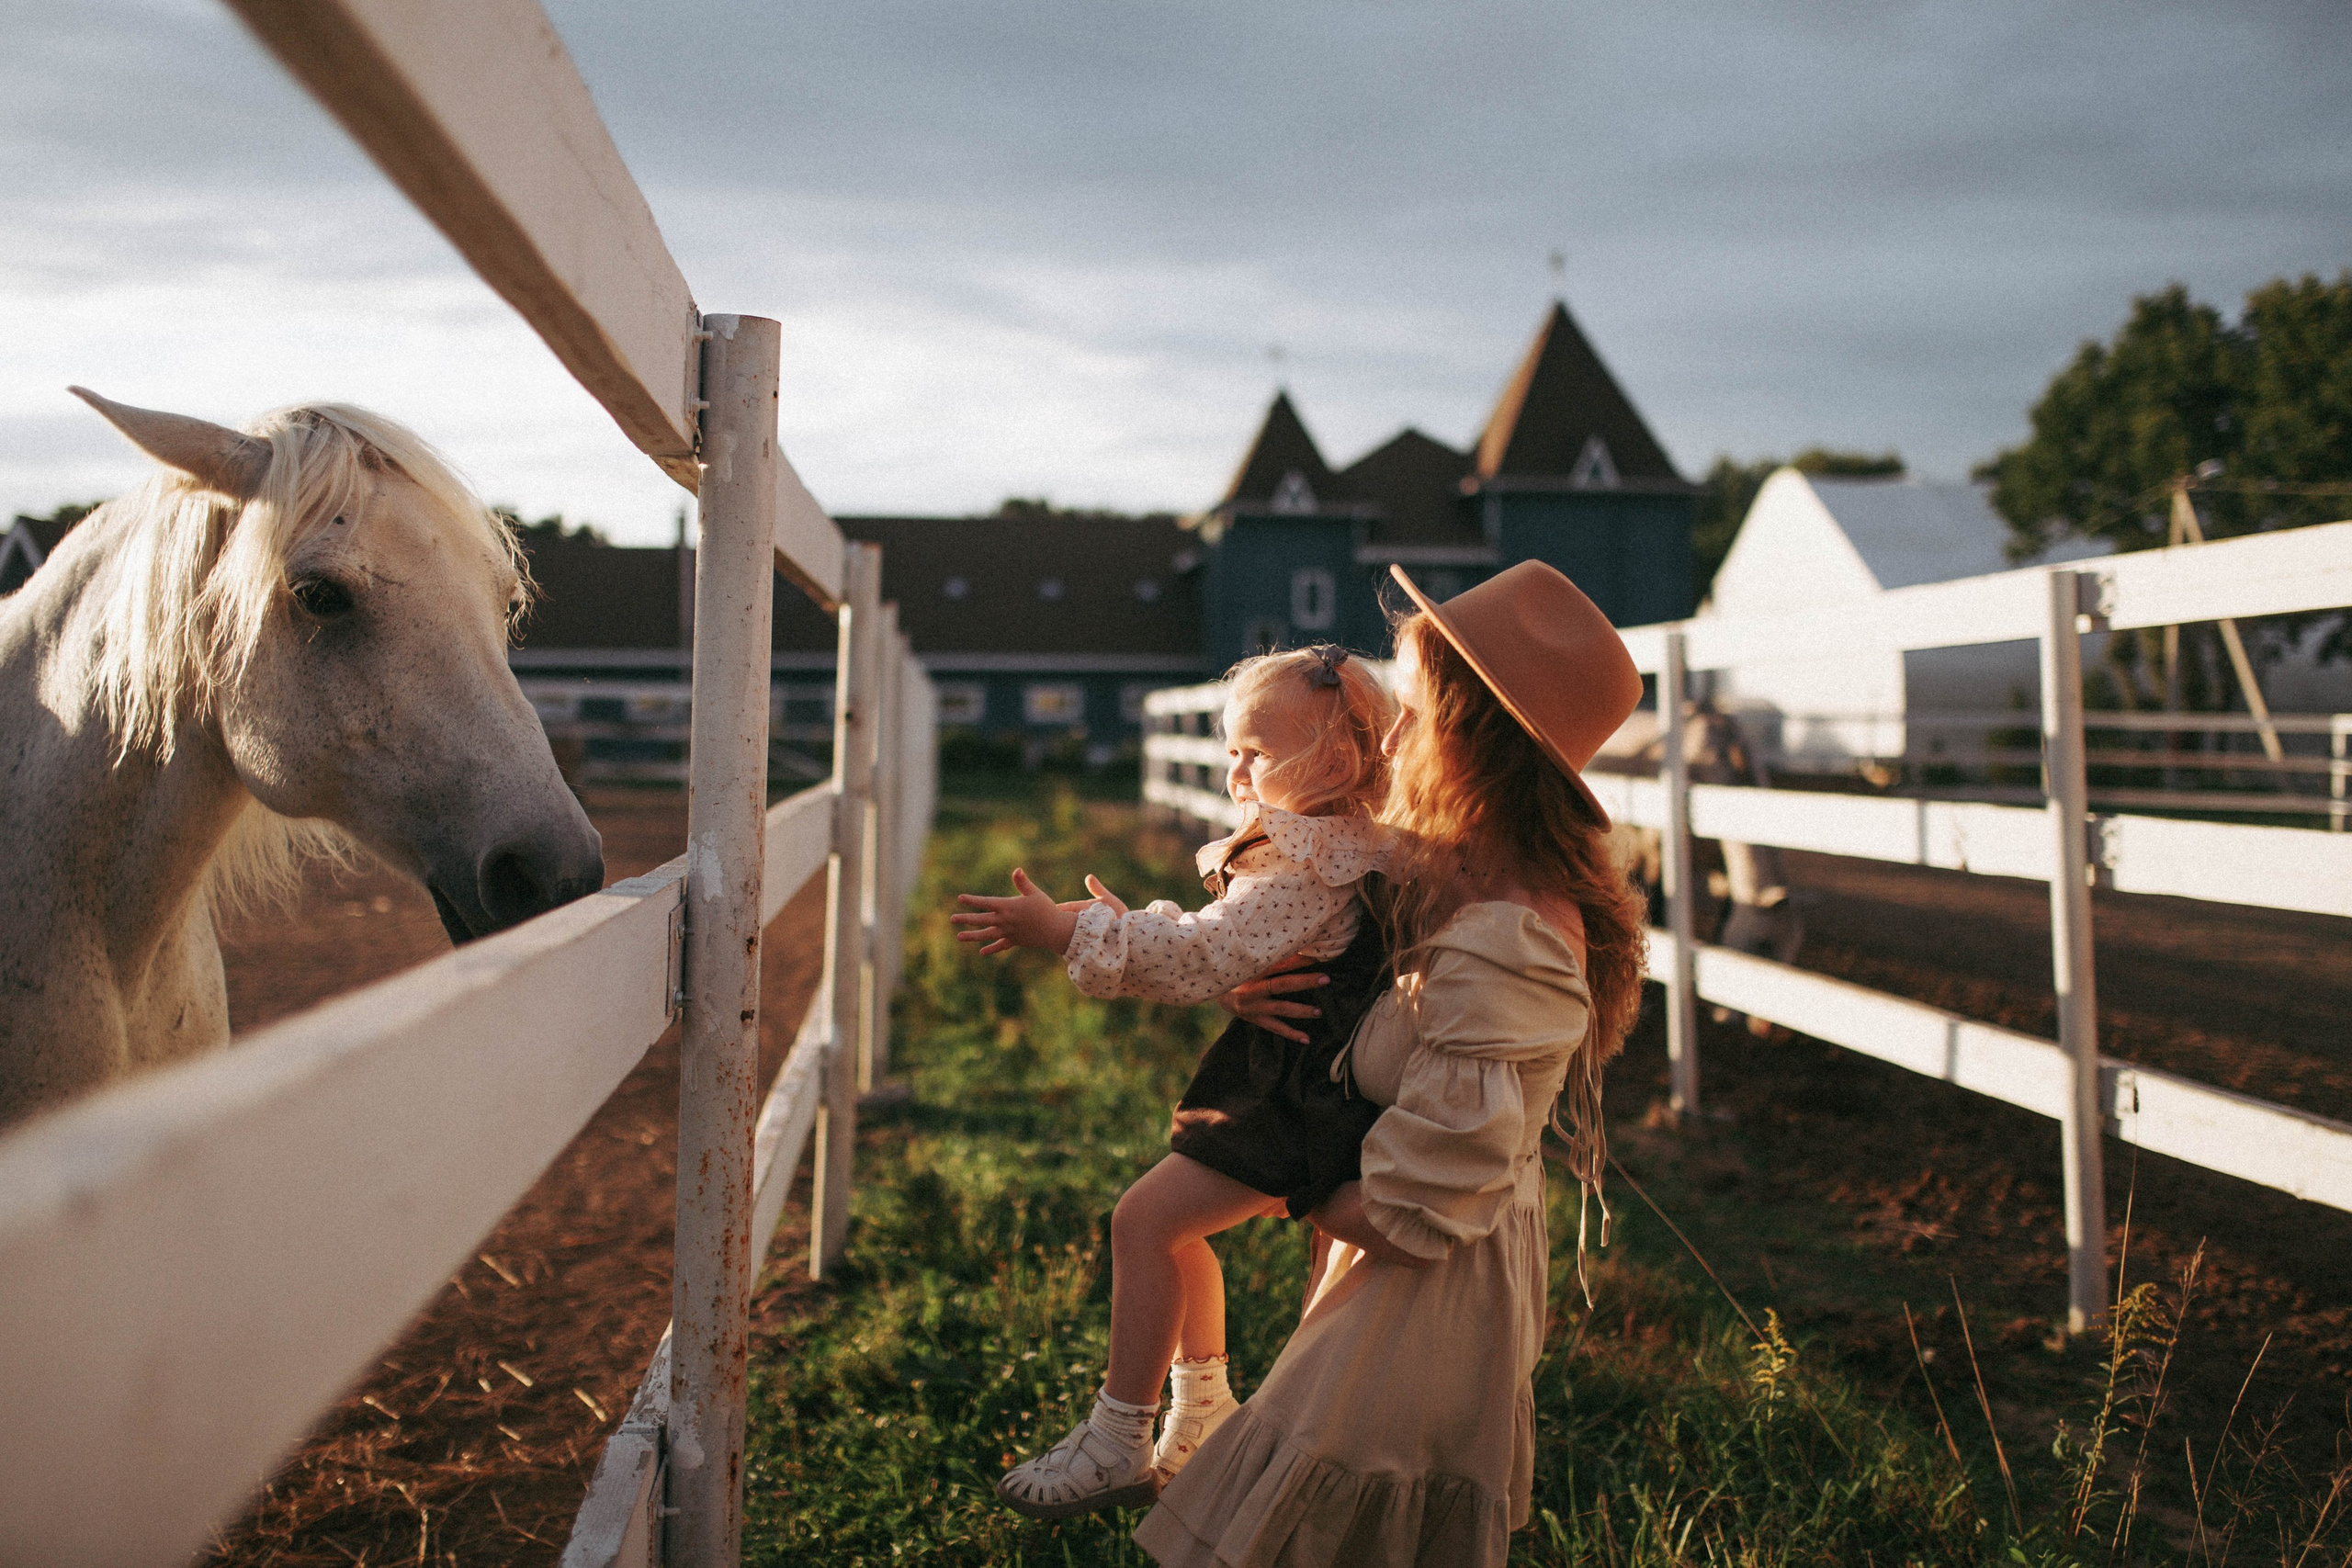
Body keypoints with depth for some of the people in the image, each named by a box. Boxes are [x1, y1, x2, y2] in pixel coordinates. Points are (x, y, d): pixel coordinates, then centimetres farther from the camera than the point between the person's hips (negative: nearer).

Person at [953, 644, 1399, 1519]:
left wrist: (1065, 932, -25)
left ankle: (1118, 1447, -3)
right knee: (1174, 1227, 19)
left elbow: (1205, 958, -27)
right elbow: (1220, 955, 18)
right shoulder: (1324, 852, 13)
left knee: (1145, 1220, -11)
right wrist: (1116, 925, 7)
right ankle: (1203, 1415, 31)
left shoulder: (1304, 872, -21)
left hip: (1294, 1102, -11)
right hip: (1292, 1089, 11)